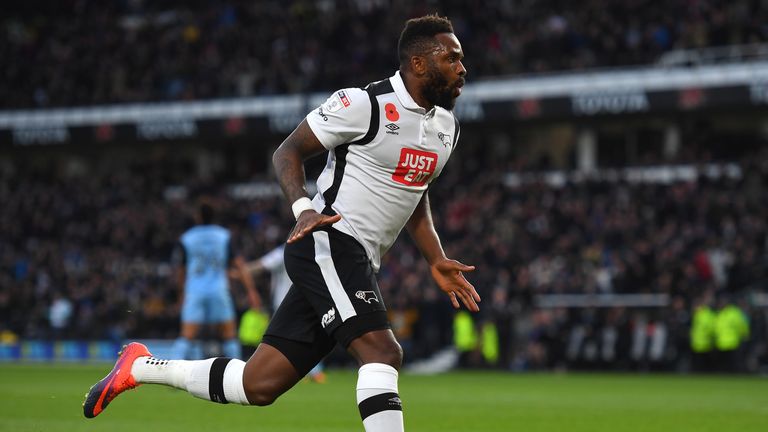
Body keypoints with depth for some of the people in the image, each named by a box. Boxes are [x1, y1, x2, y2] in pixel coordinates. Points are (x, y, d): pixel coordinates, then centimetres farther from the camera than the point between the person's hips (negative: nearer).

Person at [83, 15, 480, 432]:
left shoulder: (447, 126, 14)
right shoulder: (364, 104, -11)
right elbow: (288, 151, -5)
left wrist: (437, 261, 19)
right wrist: (303, 208, -22)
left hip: (354, 263, 8)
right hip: (328, 241, -8)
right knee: (381, 351, -25)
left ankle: (141, 367, 22)